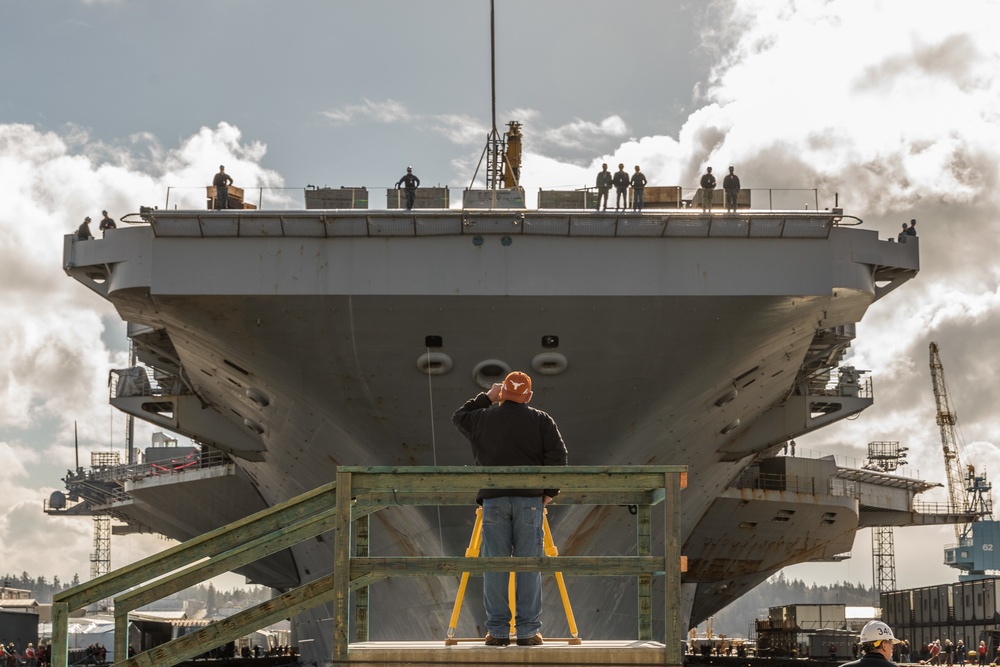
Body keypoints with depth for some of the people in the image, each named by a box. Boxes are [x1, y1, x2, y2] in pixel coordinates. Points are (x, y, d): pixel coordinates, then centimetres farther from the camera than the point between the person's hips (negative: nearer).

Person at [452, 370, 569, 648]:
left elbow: (458, 417, 27)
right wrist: (550, 491, 6)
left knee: (494, 565, 3)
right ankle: (528, 630, -1)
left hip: (493, 500, 1)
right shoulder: (541, 421, 4)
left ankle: (497, 631, 3)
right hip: (530, 500, -1)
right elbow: (558, 456, -3)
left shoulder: (483, 418, 7)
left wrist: (486, 398, 30)